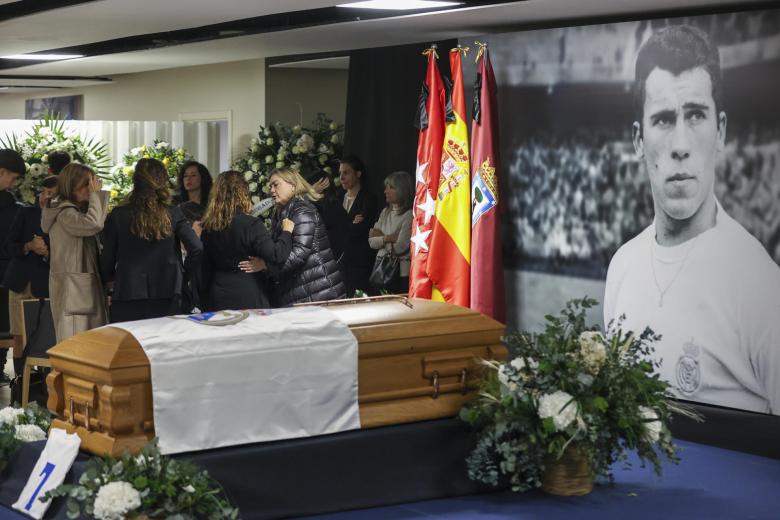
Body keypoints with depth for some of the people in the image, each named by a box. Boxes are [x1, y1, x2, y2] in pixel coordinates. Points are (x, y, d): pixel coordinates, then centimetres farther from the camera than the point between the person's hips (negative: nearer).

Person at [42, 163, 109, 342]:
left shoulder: (78, 210, 18)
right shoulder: (65, 213, -13)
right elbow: (93, 224, -29)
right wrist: (96, 195, -18)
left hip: (83, 285, 10)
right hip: (71, 285, -10)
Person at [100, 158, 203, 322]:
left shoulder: (118, 215, -2)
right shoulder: (173, 214, -1)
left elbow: (107, 260, 1)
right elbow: (196, 248, -8)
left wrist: (107, 278, 21)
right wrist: (184, 273, 8)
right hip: (167, 300, 1)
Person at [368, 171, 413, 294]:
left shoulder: (409, 215, -11)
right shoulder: (385, 212, 12)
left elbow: (399, 248, -16)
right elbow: (372, 242, 5)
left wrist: (380, 237, -1)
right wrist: (388, 238, -11)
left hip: (401, 274, -6)